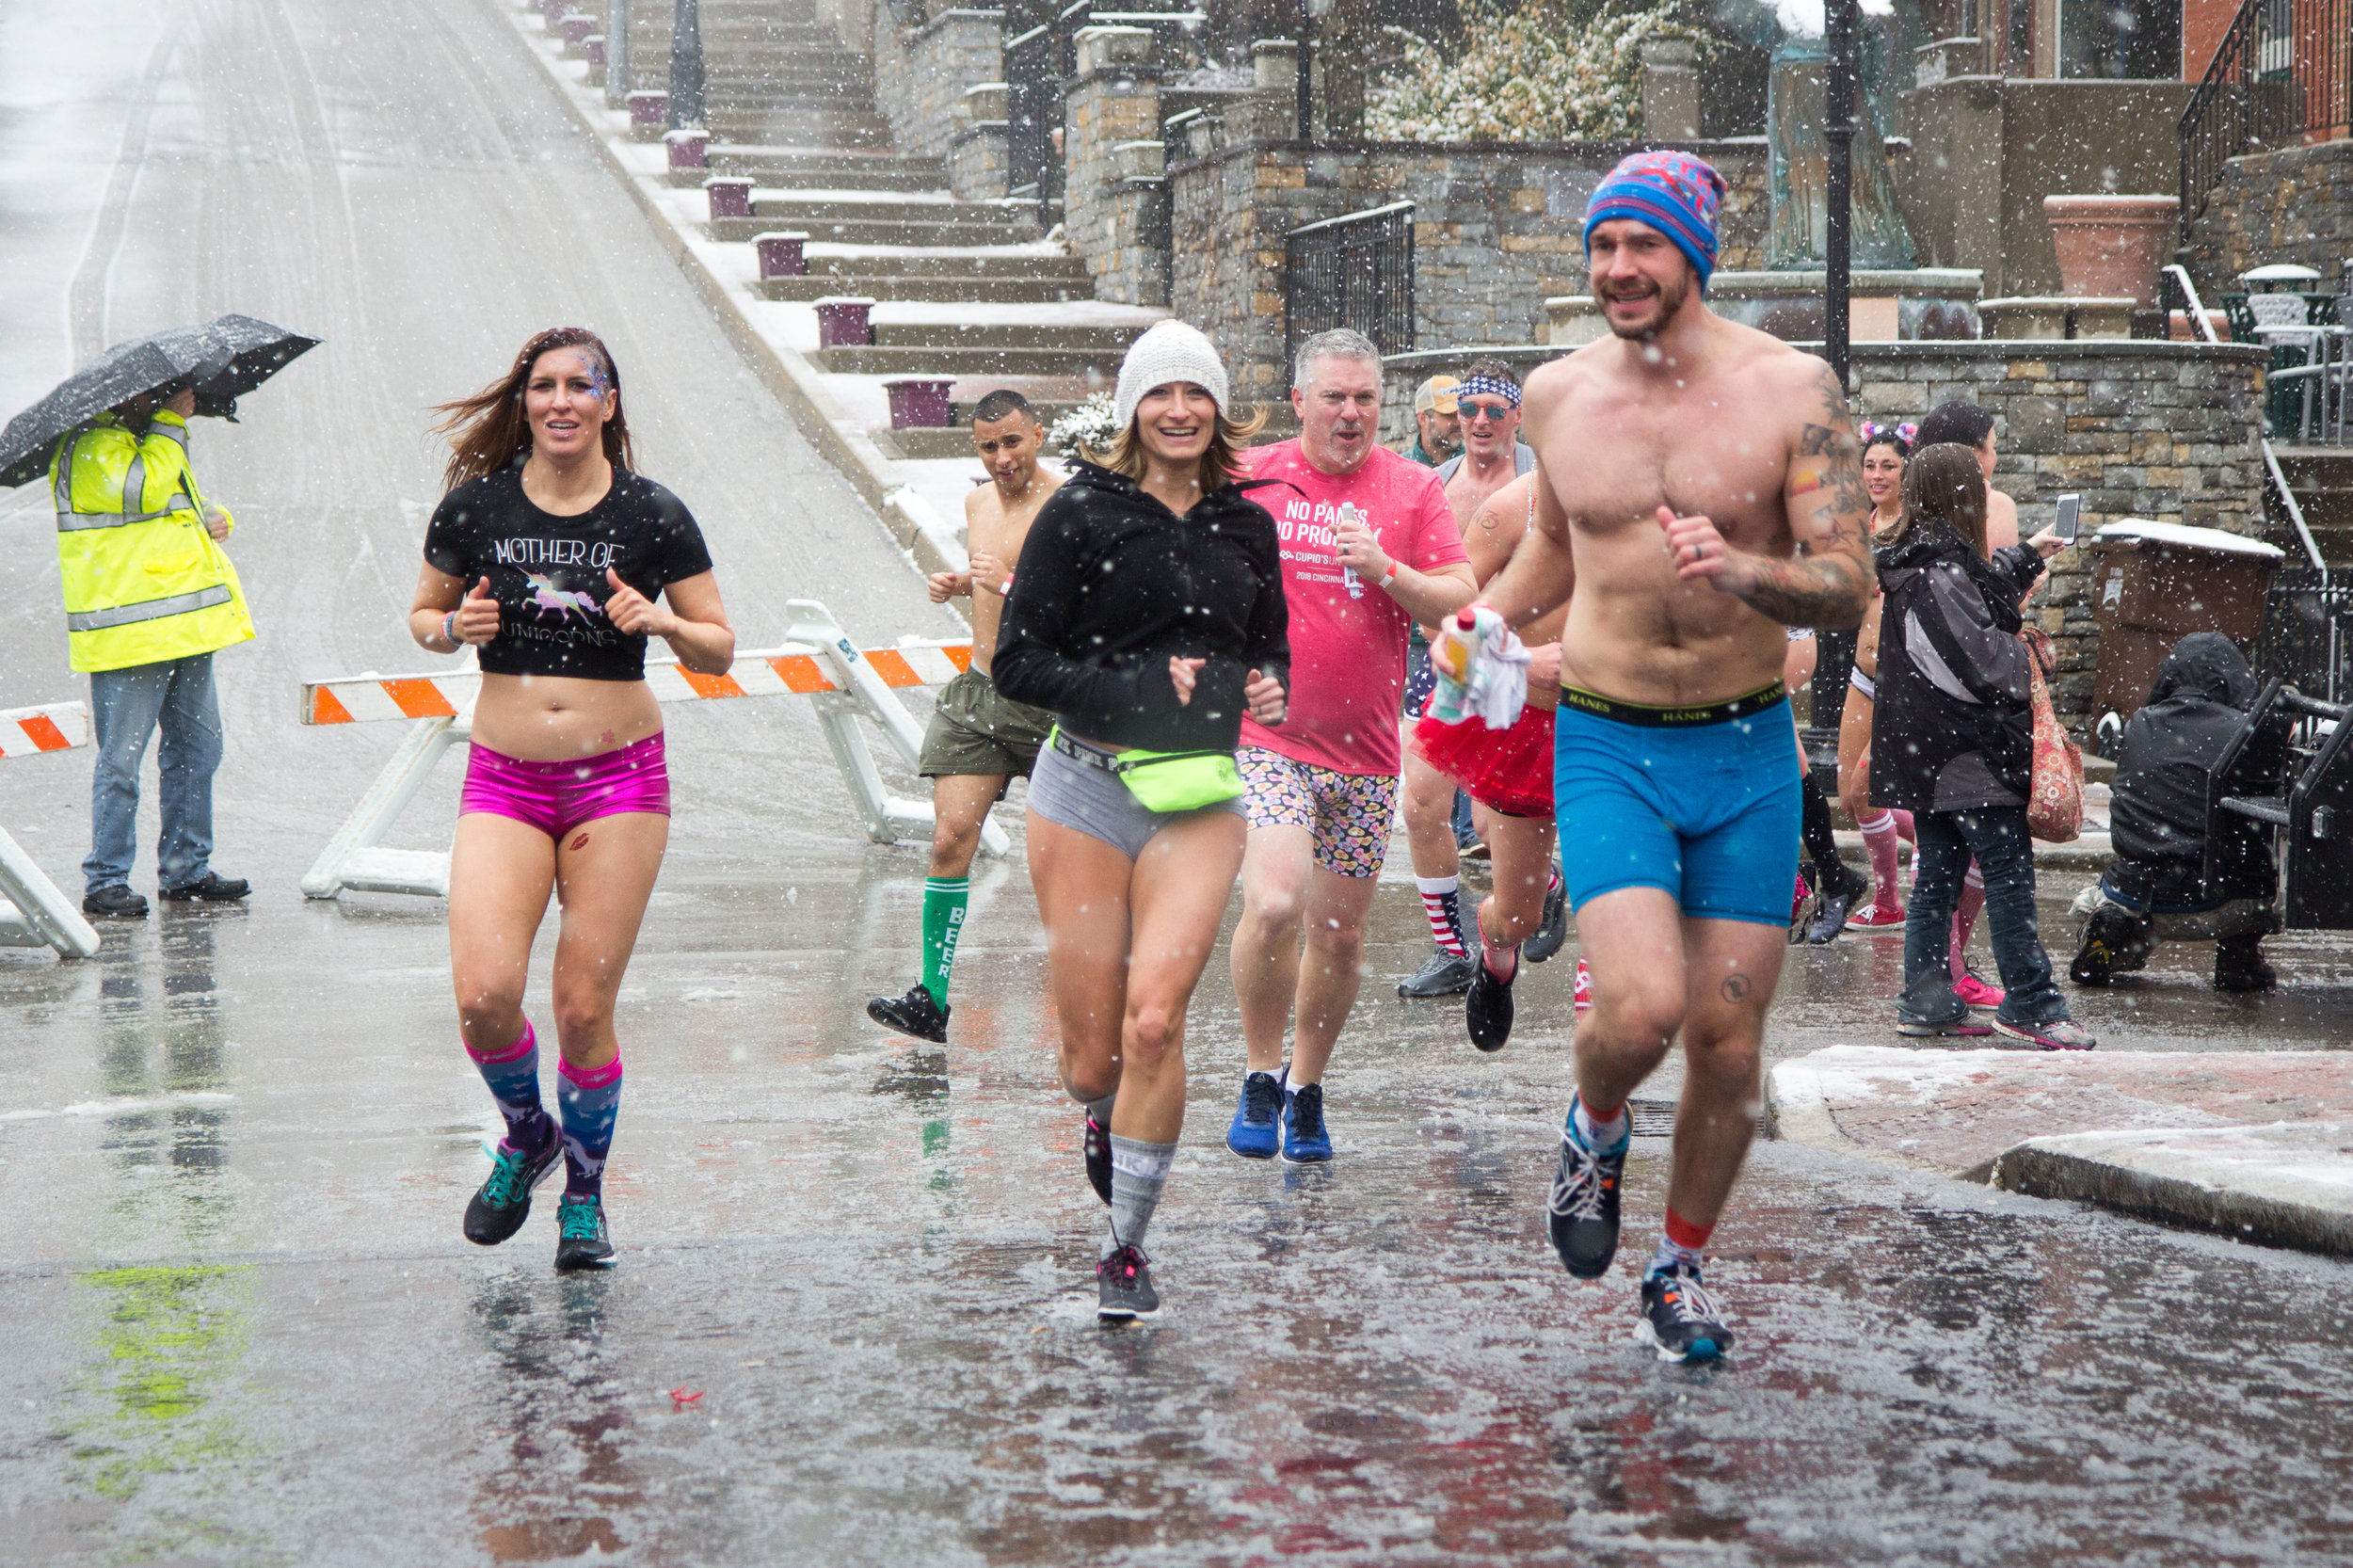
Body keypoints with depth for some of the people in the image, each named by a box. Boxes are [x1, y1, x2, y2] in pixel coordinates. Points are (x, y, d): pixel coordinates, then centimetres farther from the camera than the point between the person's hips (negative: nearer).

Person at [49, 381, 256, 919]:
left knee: (196, 749, 12)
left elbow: (183, 505, 33)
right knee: (121, 759, -7)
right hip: (127, 631, -9)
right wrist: (171, 423, -13)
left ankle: (185, 868, 21)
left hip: (182, 630, 9)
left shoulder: (148, 441, 23)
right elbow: (144, 491, -24)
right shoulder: (90, 448, -8)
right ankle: (105, 881, 0)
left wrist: (212, 518, 10)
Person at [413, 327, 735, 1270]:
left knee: (585, 1007, -1)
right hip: (504, 779, 1)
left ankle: (585, 1193, 22)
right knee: (484, 995, -14)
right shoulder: (476, 506, 1)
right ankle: (527, 1133, 19)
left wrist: (662, 623, -16)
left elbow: (718, 652, 4)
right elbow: (422, 617, 14)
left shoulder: (651, 515, -1)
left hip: (619, 777, -1)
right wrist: (455, 628, -8)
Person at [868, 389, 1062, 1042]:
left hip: (1052, 700, -5)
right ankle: (932, 998, -8)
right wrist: (961, 583, 10)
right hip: (979, 690, 6)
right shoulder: (979, 502, 12)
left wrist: (1015, 586, -27)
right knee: (950, 836, -7)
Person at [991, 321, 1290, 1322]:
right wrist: (1136, 691, -15)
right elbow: (1017, 663, -4)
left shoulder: (1245, 526, 11)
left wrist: (1267, 685, 1)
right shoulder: (1080, 513, -1)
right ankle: (1105, 1123, 41)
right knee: (1092, 1058, 2)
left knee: (1154, 1020, -18)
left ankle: (1127, 1248, -5)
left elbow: (1269, 648, 24)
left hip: (1200, 796, 1)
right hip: (1087, 786, -1)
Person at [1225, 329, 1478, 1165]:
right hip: (1263, 734, -2)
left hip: (1364, 750, 2)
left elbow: (1461, 603, -1)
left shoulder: (1413, 489, 4)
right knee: (1274, 904, -21)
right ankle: (1261, 1078, -1)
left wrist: (1387, 572, -17)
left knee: (1339, 935, 8)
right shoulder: (1248, 480, 2)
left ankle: (1306, 1087, 30)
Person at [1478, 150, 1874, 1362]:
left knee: (1729, 1044, 3)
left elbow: (1847, 588, -10)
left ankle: (1680, 1267, 27)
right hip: (1606, 747, 0)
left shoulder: (1790, 389, -6)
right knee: (1641, 1009, -20)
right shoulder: (1558, 395, 3)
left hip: (1747, 754, 0)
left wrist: (1738, 570, -29)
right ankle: (1595, 1128, 16)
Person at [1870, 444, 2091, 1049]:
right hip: (1966, 752, -10)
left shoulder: (1918, 561, 11)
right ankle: (2030, 1004, -2)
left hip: (1923, 751, 10)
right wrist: (2021, 657, -2)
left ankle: (1926, 1001, 13)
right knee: (2010, 872, -5)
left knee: (1937, 874, 12)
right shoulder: (1940, 570, -20)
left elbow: (1980, 595, 32)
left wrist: (2025, 556, 41)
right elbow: (1977, 663, -21)